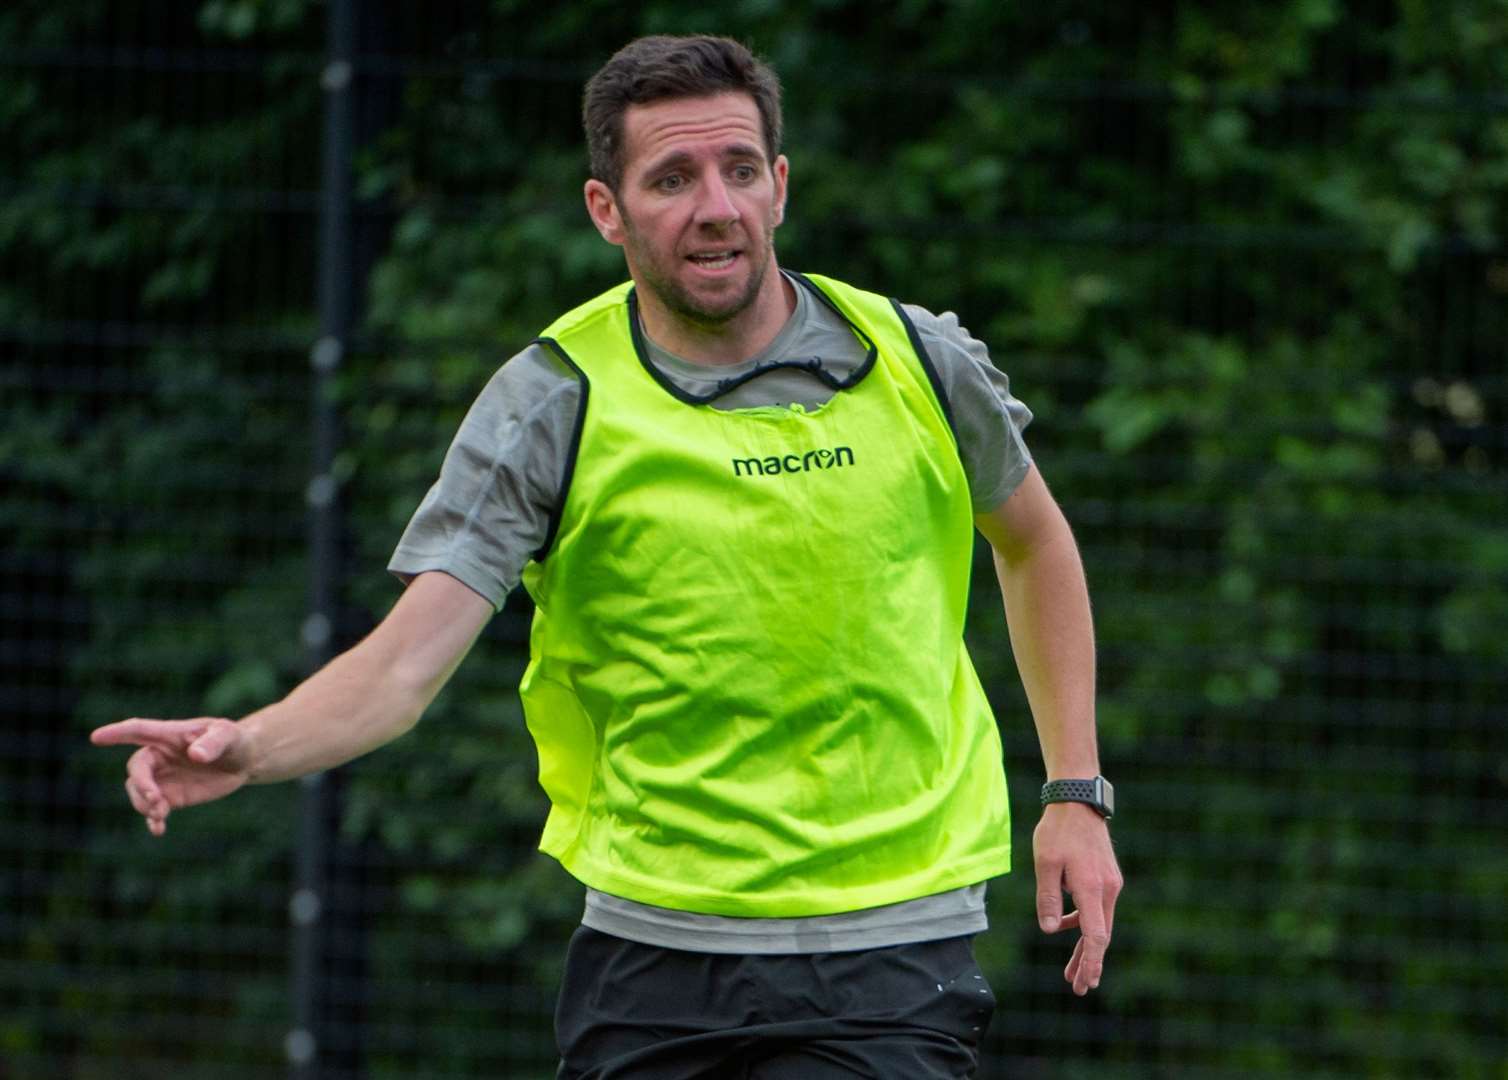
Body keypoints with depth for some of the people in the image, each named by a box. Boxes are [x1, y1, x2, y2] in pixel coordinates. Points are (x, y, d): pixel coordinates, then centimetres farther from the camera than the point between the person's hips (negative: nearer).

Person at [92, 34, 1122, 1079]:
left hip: (889, 953, 0)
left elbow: (1034, 541, 19)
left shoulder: (917, 362, -1)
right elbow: (405, 661, -15)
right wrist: (249, 747, -34)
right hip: (653, 946, 0)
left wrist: (1076, 793, 14)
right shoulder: (552, 405, -7)